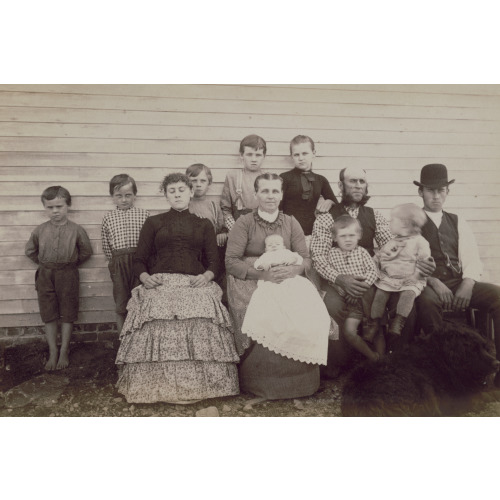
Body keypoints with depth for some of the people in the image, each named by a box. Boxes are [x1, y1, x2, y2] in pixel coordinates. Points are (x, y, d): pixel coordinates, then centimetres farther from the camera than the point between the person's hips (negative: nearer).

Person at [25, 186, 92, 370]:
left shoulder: (76, 230, -8)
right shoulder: (40, 230, -1)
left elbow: (86, 252, 3)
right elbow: (30, 250, 13)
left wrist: (70, 264, 4)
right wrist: (44, 264, 10)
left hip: (68, 275, -2)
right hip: (45, 276, 2)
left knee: (67, 315, 7)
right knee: (48, 315, 7)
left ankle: (64, 352, 20)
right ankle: (52, 353, 19)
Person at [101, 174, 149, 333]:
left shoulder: (143, 214, 4)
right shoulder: (108, 218, 9)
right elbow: (106, 247, 11)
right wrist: (115, 260, 3)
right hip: (118, 264, 2)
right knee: (120, 307, 9)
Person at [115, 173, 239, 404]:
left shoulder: (204, 224, 21)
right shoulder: (153, 223, 19)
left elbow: (213, 260, 12)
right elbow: (139, 260, 14)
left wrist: (206, 275, -10)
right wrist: (145, 277, -7)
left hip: (196, 284, 0)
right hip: (160, 284, 0)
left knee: (200, 328, -26)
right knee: (159, 328, -27)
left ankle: (198, 385, -16)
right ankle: (158, 387, -16)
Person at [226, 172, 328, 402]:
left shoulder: (291, 223, 15)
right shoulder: (244, 223, 4)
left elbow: (305, 258, 11)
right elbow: (231, 261, -4)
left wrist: (293, 270, -13)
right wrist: (261, 274, -17)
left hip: (286, 281, 3)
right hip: (250, 282, -2)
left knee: (303, 315, -26)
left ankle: (296, 380, -7)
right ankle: (260, 382, -11)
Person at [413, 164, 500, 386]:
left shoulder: (458, 222, 19)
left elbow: (471, 259, 9)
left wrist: (468, 284, -12)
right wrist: (433, 282, -20)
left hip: (460, 284, 4)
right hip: (428, 285, -4)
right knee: (427, 300, -38)